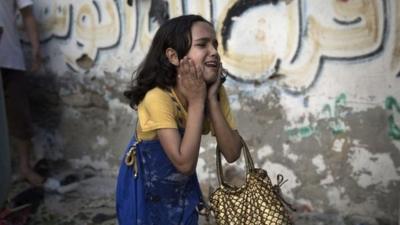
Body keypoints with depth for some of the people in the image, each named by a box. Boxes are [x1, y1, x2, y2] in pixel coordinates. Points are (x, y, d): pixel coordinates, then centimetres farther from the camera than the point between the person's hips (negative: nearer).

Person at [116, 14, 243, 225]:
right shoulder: (158, 97, -31)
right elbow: (185, 163, -36)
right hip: (144, 187, -5)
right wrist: (196, 101, -35)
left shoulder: (216, 91, -14)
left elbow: (232, 154, -20)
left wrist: (212, 100, -27)